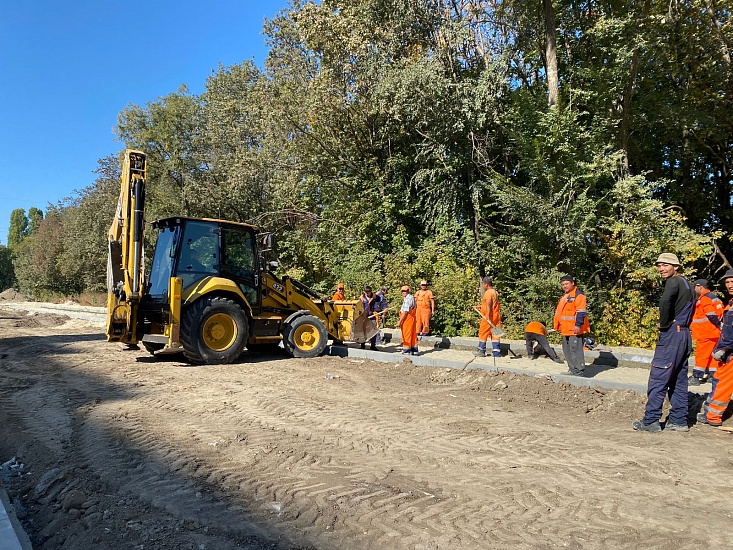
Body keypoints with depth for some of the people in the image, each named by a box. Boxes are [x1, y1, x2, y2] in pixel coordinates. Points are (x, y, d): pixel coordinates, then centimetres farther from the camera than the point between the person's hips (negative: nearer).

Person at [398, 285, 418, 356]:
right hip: (412, 318, 10)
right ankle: (414, 350, 19)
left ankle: (406, 351, 2)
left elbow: (405, 312, -22)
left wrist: (400, 321, -19)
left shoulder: (407, 299, -18)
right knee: (413, 335, 13)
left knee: (406, 335, -3)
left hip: (407, 318, -10)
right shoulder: (412, 297, 14)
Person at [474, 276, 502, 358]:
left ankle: (481, 351, 8)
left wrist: (487, 316, -29)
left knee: (483, 333, 3)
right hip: (496, 316, 8)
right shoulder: (495, 292, 16)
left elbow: (488, 304, -24)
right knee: (494, 334, 8)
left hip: (489, 317, -8)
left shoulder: (488, 292, -13)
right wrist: (481, 306, 36)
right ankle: (496, 352, 7)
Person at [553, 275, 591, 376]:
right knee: (567, 350, 13)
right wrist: (558, 326, 24)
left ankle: (579, 370, -4)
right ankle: (572, 369, 22)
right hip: (566, 329, 10)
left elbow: (581, 312, -17)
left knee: (575, 349, -10)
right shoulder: (565, 296, 20)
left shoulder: (578, 295, -9)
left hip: (574, 329, -10)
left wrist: (578, 325, -21)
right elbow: (559, 312, 27)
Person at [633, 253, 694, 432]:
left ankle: (650, 421, -4)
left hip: (671, 335, -10)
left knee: (658, 379, -6)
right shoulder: (687, 285, 20)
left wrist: (663, 323, -17)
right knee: (679, 380, 12)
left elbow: (665, 301, -31)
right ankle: (678, 421, 17)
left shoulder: (674, 281, -10)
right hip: (684, 334, 10)